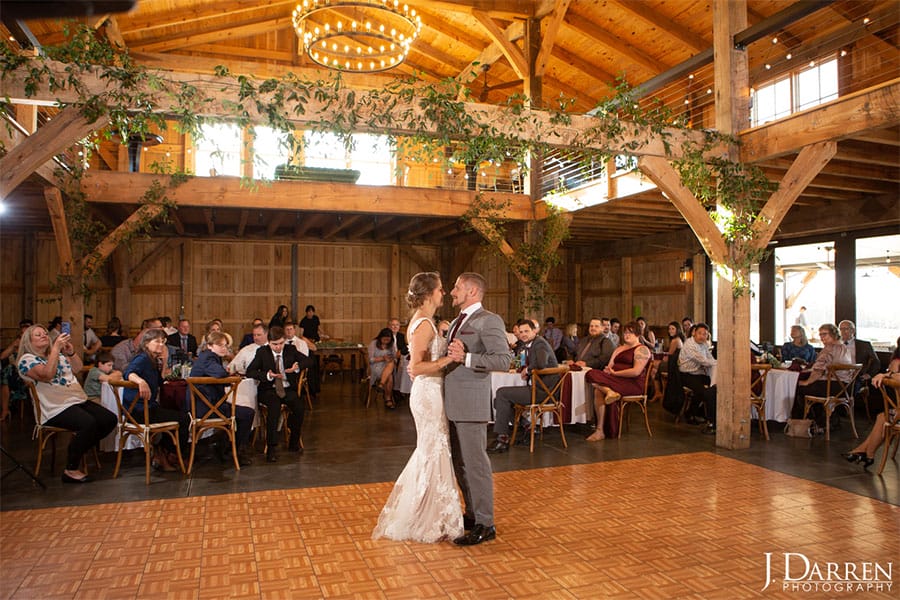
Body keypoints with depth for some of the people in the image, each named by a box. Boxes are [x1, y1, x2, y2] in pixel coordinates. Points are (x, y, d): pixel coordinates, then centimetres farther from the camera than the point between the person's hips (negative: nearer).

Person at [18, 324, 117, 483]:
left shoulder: (58, 354, 21)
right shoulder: (27, 359, -2)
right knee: (88, 423, -32)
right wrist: (56, 348, -22)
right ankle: (71, 470, -17)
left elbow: (77, 368, 14)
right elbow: (47, 375, -20)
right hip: (56, 409, -8)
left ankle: (76, 450, 8)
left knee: (110, 420, -8)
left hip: (78, 400, 8)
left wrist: (71, 351, -5)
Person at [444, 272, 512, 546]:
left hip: (471, 403, -9)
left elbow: (503, 360, -20)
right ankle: (472, 514, 30)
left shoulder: (489, 321, -10)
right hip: (452, 404, 9)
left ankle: (485, 525, 10)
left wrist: (466, 358, -27)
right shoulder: (456, 323, 18)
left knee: (475, 464, -2)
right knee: (460, 463, 16)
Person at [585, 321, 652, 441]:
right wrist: (608, 370, -7)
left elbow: (636, 371, -13)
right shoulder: (619, 349, 26)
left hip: (633, 384, -7)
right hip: (616, 380, 8)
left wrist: (614, 373, -9)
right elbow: (609, 366, 18)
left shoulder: (641, 349, 0)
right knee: (592, 374, -22)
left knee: (598, 391, -30)